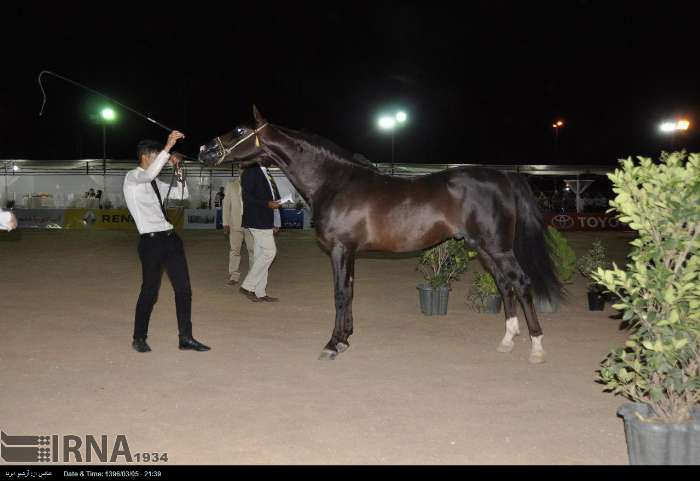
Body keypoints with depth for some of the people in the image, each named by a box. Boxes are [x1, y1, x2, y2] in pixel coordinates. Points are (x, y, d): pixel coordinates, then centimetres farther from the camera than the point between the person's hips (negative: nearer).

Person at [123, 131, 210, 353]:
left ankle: (186, 337, 14)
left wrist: (178, 170, 10)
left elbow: (182, 195, 21)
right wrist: (168, 147, -28)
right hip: (151, 241, -8)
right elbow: (149, 173, -28)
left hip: (170, 237, 8)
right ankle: (139, 338, 19)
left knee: (183, 288, 6)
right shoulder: (132, 178, -5)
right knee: (150, 291, 1)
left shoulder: (155, 182, 18)